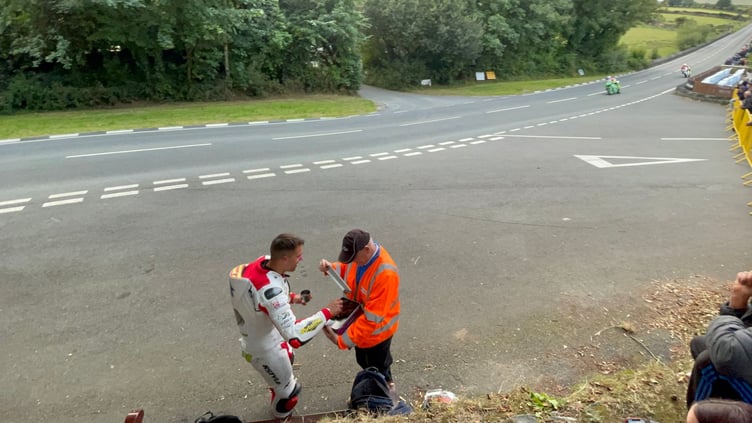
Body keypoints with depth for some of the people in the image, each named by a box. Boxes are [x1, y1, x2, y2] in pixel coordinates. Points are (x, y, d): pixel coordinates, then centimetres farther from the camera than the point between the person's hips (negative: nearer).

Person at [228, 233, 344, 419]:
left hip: (268, 335, 9)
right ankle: (282, 415, 48)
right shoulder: (270, 290, -42)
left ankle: (289, 387, 66)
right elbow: (295, 337, -46)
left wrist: (291, 298, -1)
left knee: (287, 360, 36)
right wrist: (327, 312, -37)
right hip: (265, 348, -8)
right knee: (286, 389, 18)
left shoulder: (263, 262, -15)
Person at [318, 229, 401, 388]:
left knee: (378, 370, 16)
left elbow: (372, 318, -35)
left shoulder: (385, 274, -38)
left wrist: (343, 339, -33)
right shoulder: (360, 255, -15)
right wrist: (331, 268, -14)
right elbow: (348, 269, 9)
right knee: (364, 362, 29)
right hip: (359, 324, 8)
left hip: (376, 331, -8)